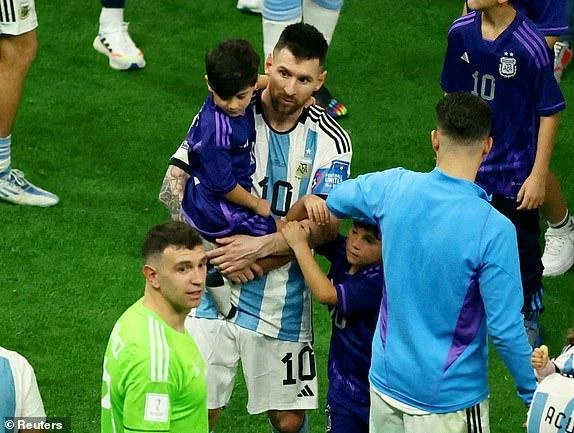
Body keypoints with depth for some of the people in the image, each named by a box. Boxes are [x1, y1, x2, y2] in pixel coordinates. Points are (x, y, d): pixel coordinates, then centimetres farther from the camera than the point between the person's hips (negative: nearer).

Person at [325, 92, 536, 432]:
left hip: (387, 382, 5)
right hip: (450, 400, -4)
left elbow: (334, 200, 13)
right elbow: (506, 329, -20)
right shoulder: (493, 229, -24)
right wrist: (535, 393, -6)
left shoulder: (394, 188, -10)